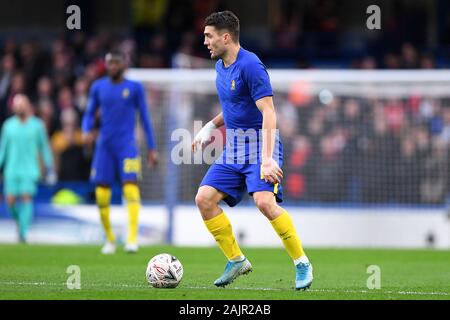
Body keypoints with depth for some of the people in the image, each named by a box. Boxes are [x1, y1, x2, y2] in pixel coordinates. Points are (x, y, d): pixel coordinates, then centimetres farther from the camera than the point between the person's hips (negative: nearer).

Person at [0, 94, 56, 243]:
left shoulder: (37, 125, 4)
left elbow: (44, 148, 10)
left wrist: (50, 169, 8)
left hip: (30, 170, -2)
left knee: (27, 197, -16)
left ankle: (23, 233, -15)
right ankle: (20, 221, 24)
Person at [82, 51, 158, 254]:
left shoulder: (135, 88, 2)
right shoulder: (98, 87, 8)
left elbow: (145, 117, 7)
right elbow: (89, 114, 14)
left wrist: (152, 148, 6)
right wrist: (86, 131, -8)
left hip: (127, 145, -3)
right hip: (104, 146, 3)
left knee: (130, 188, -19)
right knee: (101, 194, 0)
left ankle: (132, 238, -24)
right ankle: (110, 239, 16)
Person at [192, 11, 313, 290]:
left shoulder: (250, 65, -16)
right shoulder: (221, 66, 12)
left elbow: (268, 113, -22)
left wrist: (267, 159, -29)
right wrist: (211, 127, 15)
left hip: (260, 144, -9)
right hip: (234, 149, 9)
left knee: (264, 201, -26)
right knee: (204, 199, -5)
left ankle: (302, 264, -12)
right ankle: (236, 261, 8)